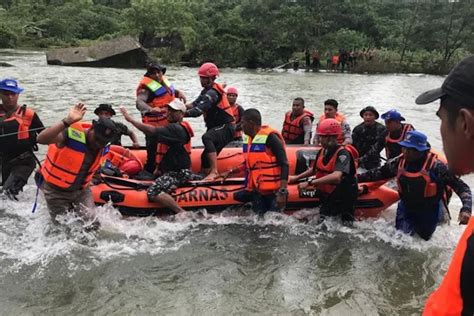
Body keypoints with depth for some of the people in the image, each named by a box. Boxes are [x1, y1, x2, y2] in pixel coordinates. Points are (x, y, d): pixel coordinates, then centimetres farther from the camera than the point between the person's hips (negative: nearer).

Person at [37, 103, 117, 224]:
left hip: (81, 190, 4)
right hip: (56, 190, -4)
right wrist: (67, 121, -52)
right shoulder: (72, 134, -29)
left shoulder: (103, 148, -9)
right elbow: (41, 139, -45)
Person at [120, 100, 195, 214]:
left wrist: (129, 118, -24)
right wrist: (159, 168, 17)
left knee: (153, 193, -26)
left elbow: (152, 130, -28)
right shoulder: (173, 128, 16)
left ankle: (181, 212, -21)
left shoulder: (176, 129, -18)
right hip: (171, 170, 11)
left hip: (179, 173, -11)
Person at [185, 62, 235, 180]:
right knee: (206, 156, 10)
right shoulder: (207, 90, 14)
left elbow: (197, 111, -27)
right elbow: (195, 104, 7)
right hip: (219, 128, 10)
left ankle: (214, 171, -37)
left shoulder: (212, 93, -18)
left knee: (206, 138, -35)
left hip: (225, 128, -10)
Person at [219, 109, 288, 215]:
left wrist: (282, 192, -23)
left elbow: (284, 164, -17)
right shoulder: (248, 139, 11)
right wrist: (230, 172, 21)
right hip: (256, 190, 8)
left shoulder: (270, 137, -15)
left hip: (273, 191, -8)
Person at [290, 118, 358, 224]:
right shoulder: (323, 151, 4)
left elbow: (336, 177, -38)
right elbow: (315, 169, 23)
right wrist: (297, 177, 17)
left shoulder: (343, 153, -22)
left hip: (343, 199, -7)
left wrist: (310, 183, -38)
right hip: (326, 197, 7)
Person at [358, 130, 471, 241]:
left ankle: (440, 216, 42)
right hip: (406, 206, 3)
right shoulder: (398, 162, -17)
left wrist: (466, 209, -39)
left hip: (430, 208, -3)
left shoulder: (435, 166, -29)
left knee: (424, 236, 15)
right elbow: (378, 173, -1)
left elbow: (461, 187, -26)